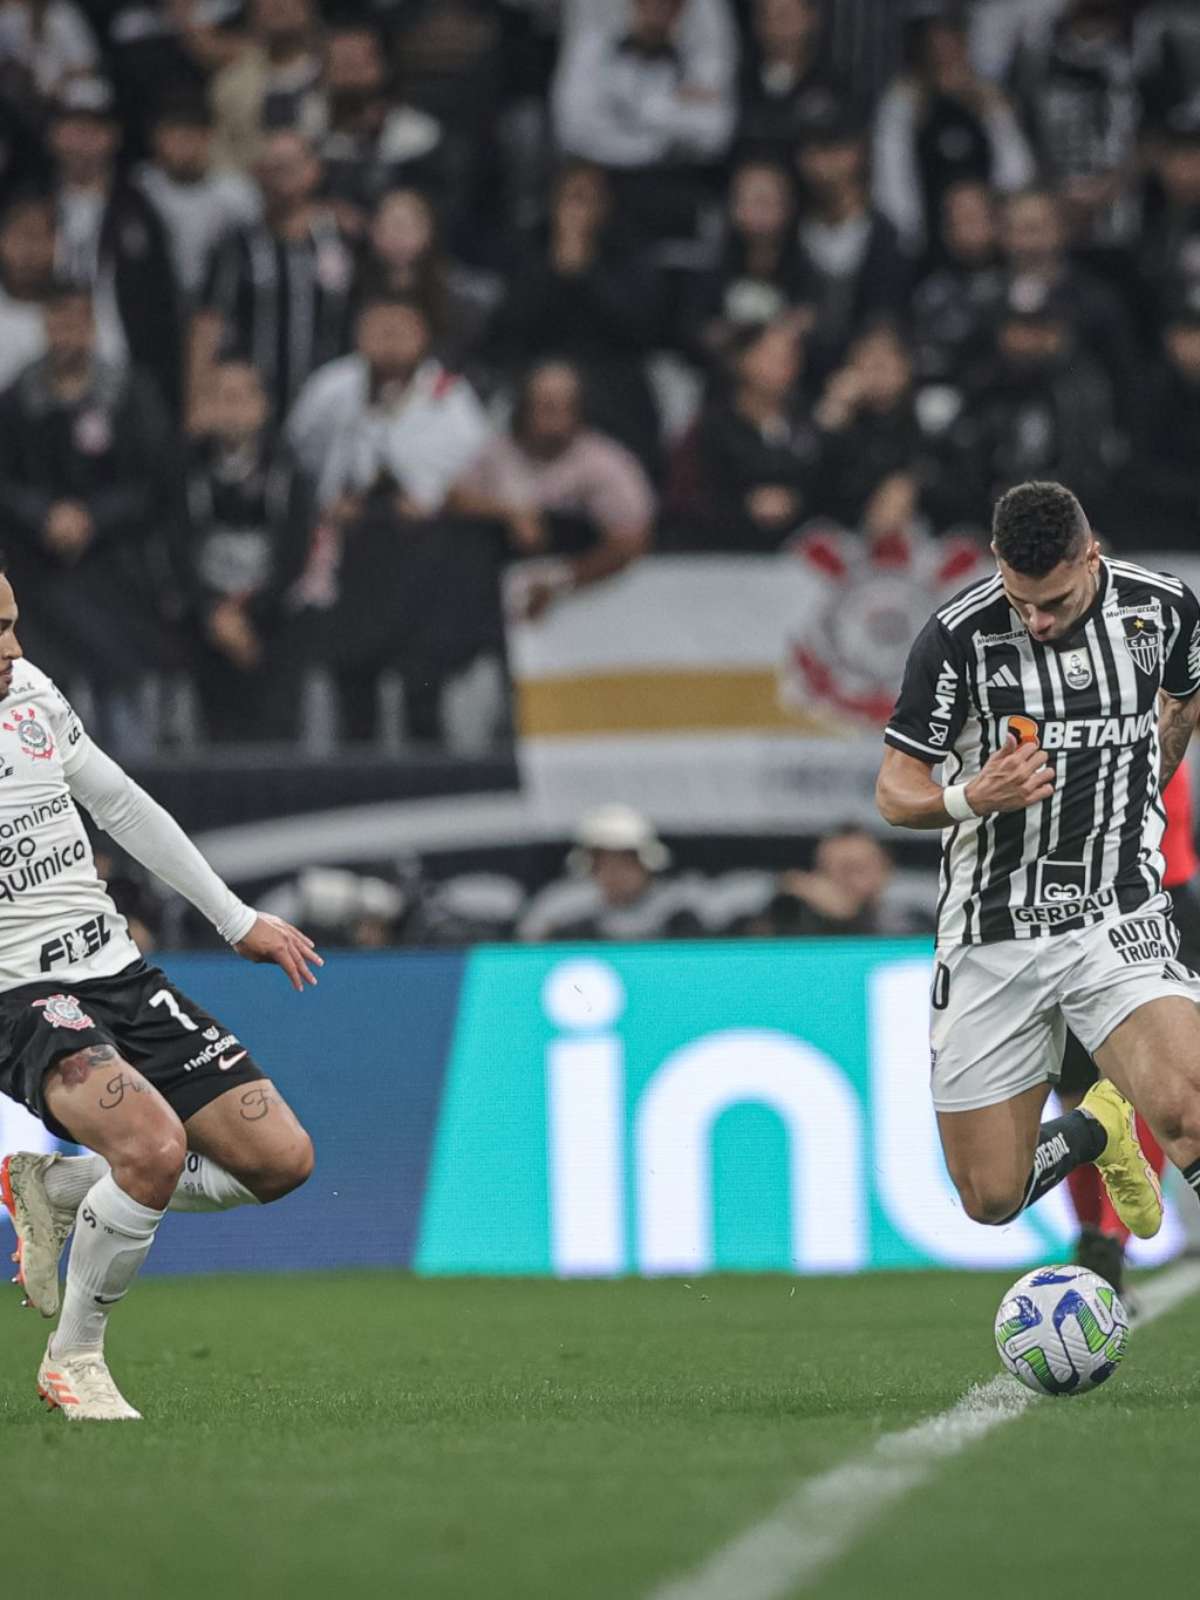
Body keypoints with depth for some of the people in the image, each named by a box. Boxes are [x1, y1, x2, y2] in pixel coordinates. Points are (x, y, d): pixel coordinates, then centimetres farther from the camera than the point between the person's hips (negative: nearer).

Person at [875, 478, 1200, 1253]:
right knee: (991, 1198, 3)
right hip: (992, 938, 0)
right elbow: (894, 792, -5)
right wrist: (970, 797, -25)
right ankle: (1096, 1131, 34)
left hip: (1119, 920, 0)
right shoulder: (959, 636, -12)